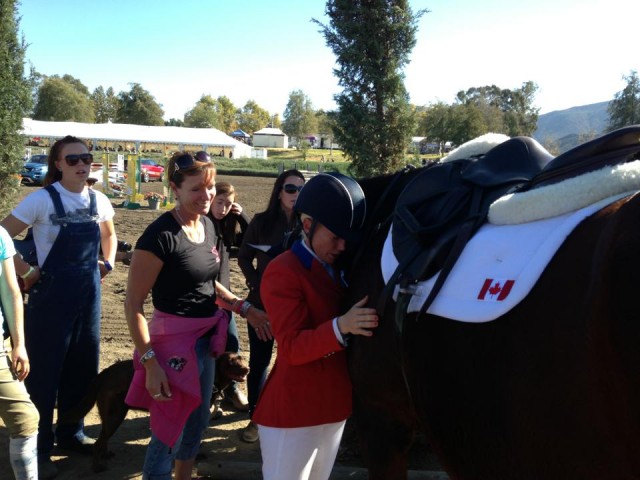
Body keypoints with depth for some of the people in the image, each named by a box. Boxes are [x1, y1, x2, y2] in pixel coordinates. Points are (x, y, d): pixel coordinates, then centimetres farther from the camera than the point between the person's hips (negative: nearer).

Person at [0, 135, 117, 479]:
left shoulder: (99, 201, 2)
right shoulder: (41, 200, -13)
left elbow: (109, 235, 22)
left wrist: (107, 263, 9)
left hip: (88, 295, 5)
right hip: (51, 296, -5)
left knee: (83, 368, 15)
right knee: (45, 371, 3)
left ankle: (71, 433, 34)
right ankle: (40, 448, 17)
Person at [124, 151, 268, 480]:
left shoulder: (207, 225, 3)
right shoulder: (160, 235, -22)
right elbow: (133, 304, -20)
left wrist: (244, 308, 6)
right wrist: (150, 362, -23)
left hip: (206, 338, 8)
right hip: (175, 340, -8)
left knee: (197, 424, 24)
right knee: (169, 434, 4)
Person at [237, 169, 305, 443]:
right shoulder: (261, 222, -3)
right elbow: (244, 258, 4)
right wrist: (257, 285, -7)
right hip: (262, 302, 0)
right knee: (259, 361, 7)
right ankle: (255, 417, 21)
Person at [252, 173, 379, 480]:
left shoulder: (341, 267, 7)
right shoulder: (282, 272, -17)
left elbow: (353, 323, 14)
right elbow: (292, 348, -23)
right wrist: (341, 327, -37)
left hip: (334, 406, 8)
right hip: (293, 411, -7)